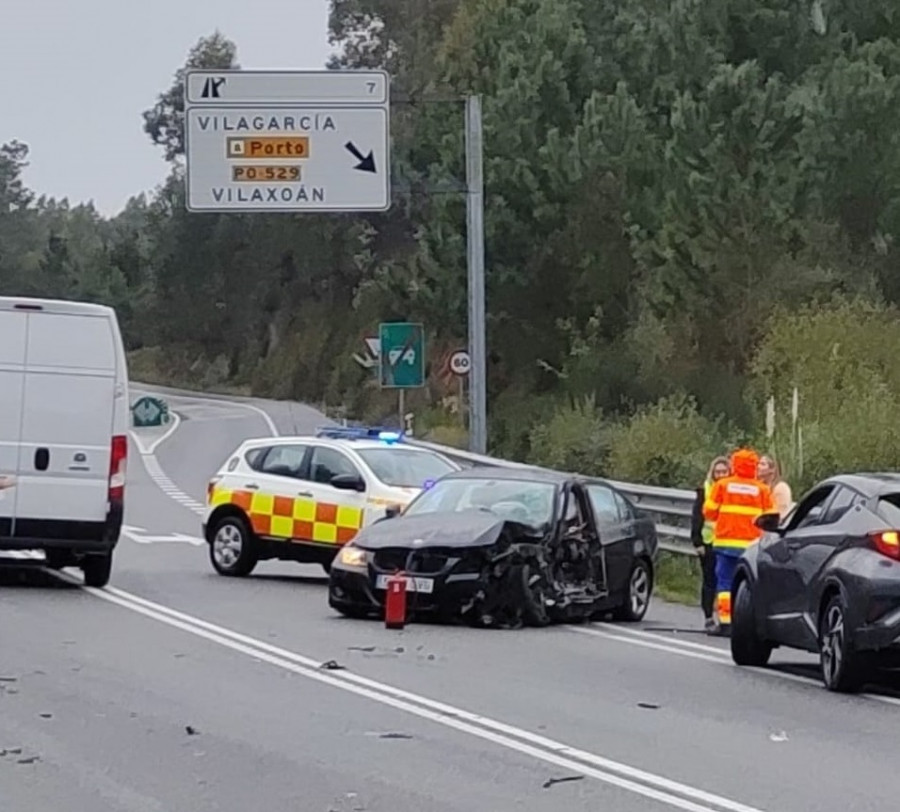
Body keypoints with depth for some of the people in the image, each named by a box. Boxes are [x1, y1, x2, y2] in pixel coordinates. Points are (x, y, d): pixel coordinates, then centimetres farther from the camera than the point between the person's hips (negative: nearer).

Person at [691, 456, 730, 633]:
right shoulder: (705, 491, 5)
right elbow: (697, 517, 3)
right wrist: (697, 541, -5)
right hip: (709, 543, -1)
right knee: (710, 581, 2)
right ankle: (708, 617, 6)